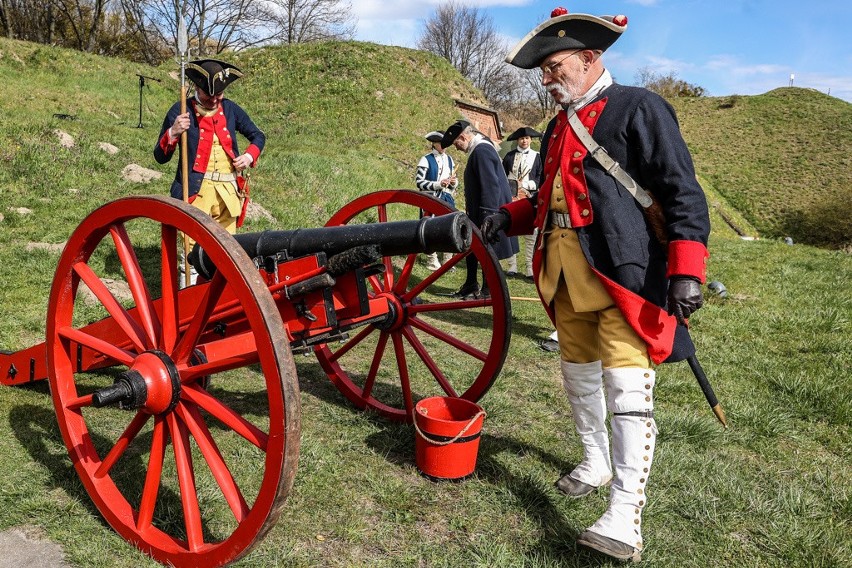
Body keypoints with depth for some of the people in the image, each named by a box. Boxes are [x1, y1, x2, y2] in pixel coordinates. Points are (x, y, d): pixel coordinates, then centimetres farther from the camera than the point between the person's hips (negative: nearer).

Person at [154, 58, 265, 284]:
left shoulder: (230, 109, 10)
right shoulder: (181, 111, 1)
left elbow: (258, 136, 22)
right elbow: (160, 157, 1)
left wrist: (249, 155, 1)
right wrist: (173, 133, -18)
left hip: (227, 191, 4)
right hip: (195, 191, -4)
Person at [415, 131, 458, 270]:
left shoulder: (449, 159, 13)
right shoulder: (426, 160, -5)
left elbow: (454, 178, 23)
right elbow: (419, 182, -9)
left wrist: (454, 182, -2)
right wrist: (438, 184, -19)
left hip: (447, 198, 5)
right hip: (432, 199, -5)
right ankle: (432, 261, 8)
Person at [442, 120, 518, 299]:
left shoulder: (481, 150, -19)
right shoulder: (479, 149, 13)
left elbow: (491, 186, -25)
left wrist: (487, 217, -24)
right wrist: (471, 211, 22)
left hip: (489, 212, -11)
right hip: (477, 213, 11)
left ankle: (488, 292, 12)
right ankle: (470, 287, 30)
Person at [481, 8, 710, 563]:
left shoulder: (639, 108, -4)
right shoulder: (559, 126, 19)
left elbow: (682, 192, -9)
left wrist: (686, 271, -18)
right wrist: (510, 216, 7)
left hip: (623, 273, -8)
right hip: (567, 273, 8)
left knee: (627, 389, -12)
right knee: (579, 374, 17)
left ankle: (626, 519, -9)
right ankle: (596, 462, 38)